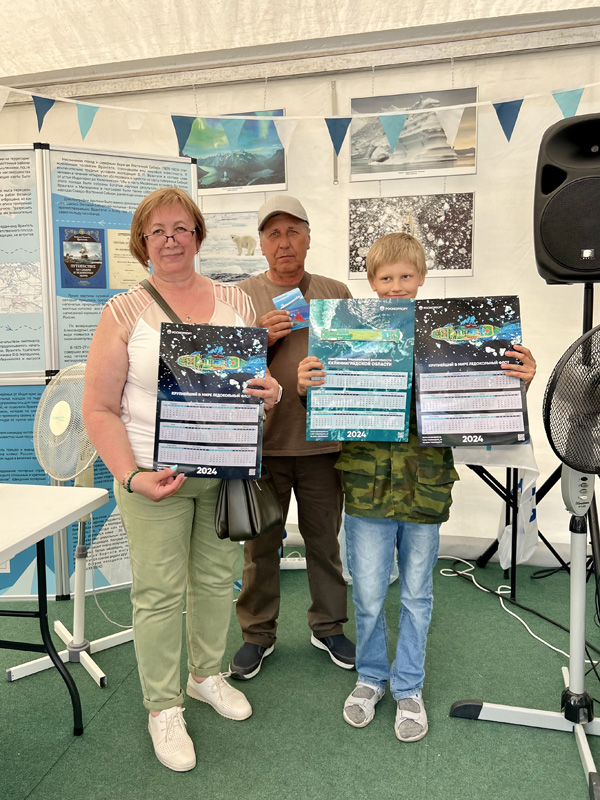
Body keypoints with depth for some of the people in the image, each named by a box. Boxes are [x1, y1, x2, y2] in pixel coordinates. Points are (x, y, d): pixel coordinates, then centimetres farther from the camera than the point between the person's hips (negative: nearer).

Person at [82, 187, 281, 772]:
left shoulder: (235, 302, 6)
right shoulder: (125, 312, -4)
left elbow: (263, 377, 12)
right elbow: (99, 408, -6)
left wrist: (270, 391, -12)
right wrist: (131, 476, -17)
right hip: (155, 474, -3)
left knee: (216, 577, 16)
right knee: (158, 592, 5)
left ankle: (206, 675, 40)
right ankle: (163, 707, 27)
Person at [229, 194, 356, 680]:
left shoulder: (336, 294, 9)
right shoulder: (242, 296, 5)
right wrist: (261, 338, -14)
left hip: (322, 439, 1)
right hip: (262, 439, -1)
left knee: (324, 538, 14)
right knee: (261, 542, 9)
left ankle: (328, 626, 33)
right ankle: (258, 634, 28)